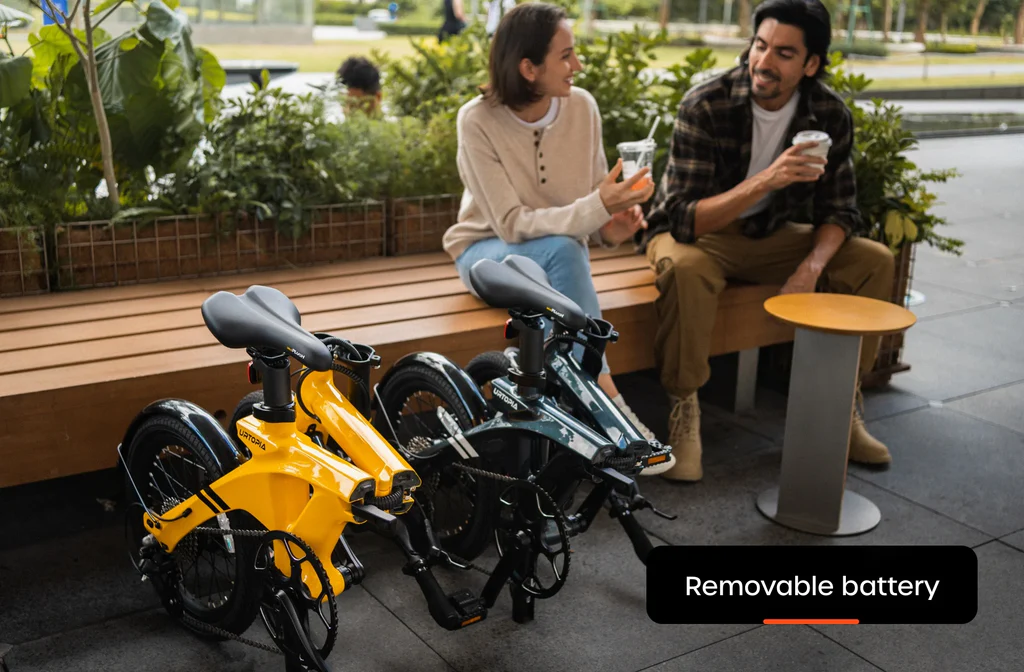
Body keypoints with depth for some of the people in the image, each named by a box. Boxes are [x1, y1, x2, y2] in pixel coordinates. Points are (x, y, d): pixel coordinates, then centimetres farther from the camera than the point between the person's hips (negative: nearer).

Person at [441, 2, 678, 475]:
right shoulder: (478, 120, -20)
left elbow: (596, 199, 2)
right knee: (562, 250, -34)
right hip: (489, 253, -3)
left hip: (558, 253, 3)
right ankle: (608, 402, -30)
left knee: (567, 253, -34)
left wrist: (610, 224, -23)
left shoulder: (581, 106, -9)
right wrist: (597, 207, -36)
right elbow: (512, 225, -25)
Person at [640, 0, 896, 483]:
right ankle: (684, 411, -19)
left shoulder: (829, 115, -10)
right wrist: (766, 180, -43)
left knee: (875, 261, -9)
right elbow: (684, 218, -30)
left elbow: (839, 211, -4)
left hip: (770, 234, 5)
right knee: (685, 267, -38)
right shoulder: (705, 106, -24)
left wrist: (811, 266, -25)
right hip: (695, 232, -4)